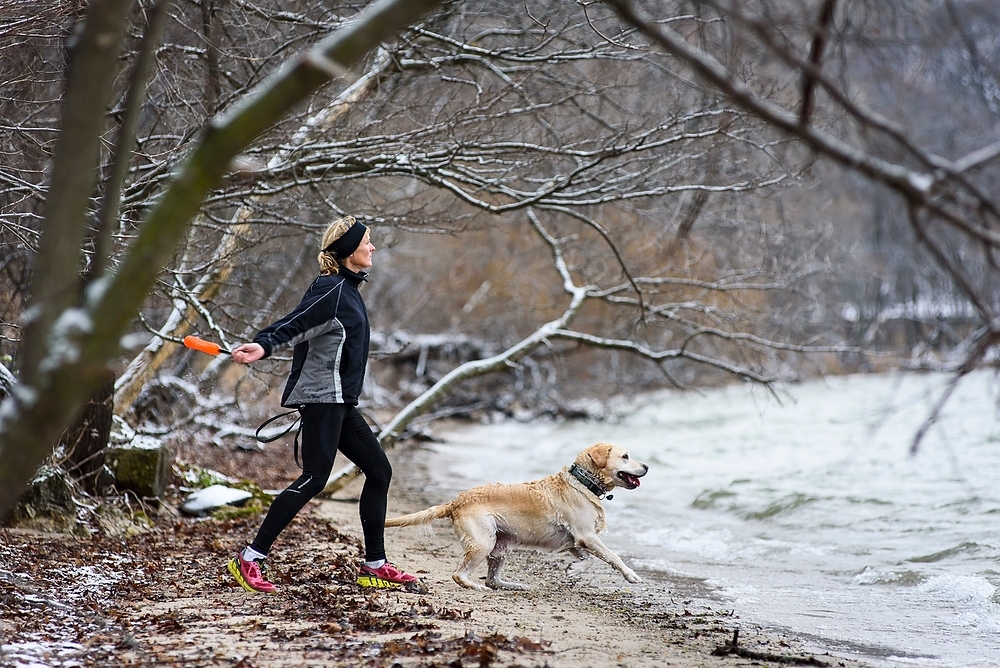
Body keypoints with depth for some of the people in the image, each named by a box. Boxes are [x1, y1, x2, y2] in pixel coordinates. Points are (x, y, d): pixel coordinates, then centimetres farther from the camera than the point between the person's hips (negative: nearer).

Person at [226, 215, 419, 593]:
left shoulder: (348, 288, 15)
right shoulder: (333, 289, -14)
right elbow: (295, 323, -27)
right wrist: (263, 346, -42)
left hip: (339, 402, 10)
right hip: (322, 396, -10)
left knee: (379, 470, 9)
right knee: (314, 478, -13)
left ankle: (375, 566, 13)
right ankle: (250, 559, -10)